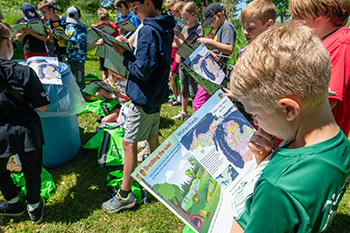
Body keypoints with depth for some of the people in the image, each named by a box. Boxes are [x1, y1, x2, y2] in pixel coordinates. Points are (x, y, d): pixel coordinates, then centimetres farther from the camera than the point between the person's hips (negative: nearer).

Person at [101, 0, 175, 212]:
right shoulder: (165, 28, 7)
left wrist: (125, 54, -10)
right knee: (153, 139, 20)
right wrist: (130, 51, 3)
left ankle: (125, 196, 12)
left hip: (144, 98, -9)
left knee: (129, 144, 0)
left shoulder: (149, 31, -22)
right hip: (157, 94, 9)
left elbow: (141, 71, -23)